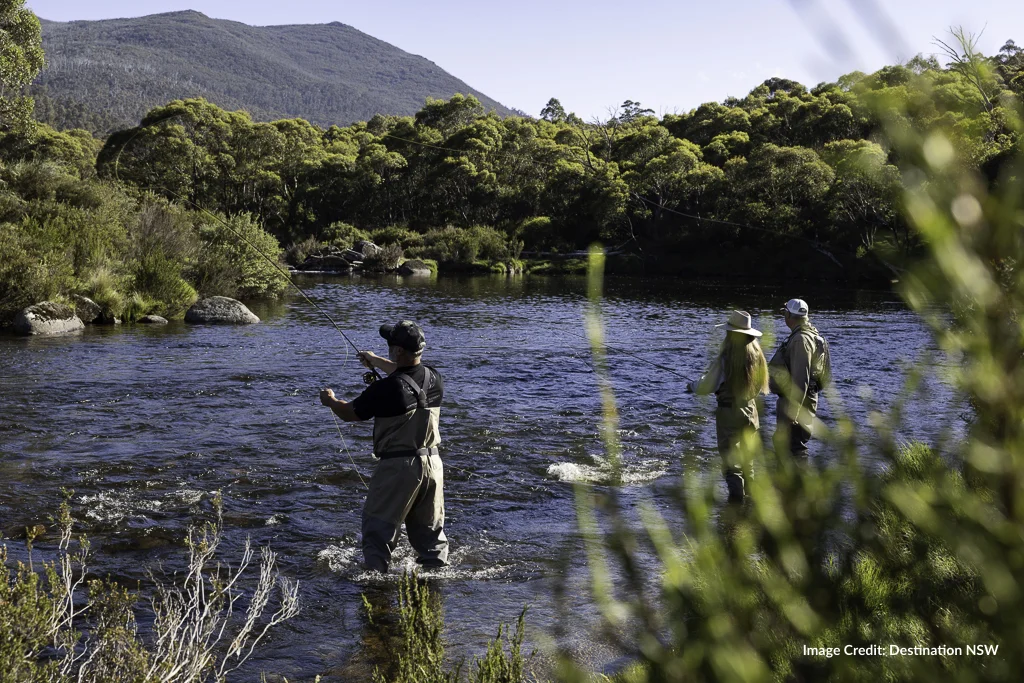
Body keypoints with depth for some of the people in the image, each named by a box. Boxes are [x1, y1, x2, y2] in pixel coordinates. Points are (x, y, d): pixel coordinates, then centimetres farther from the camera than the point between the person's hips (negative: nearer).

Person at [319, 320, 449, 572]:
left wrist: (330, 400, 18)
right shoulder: (435, 379, 0)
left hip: (397, 466, -6)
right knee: (431, 529, 17)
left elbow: (349, 413, -5)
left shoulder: (386, 389, -19)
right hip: (432, 463, 6)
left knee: (378, 531, 6)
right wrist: (375, 360, 39)